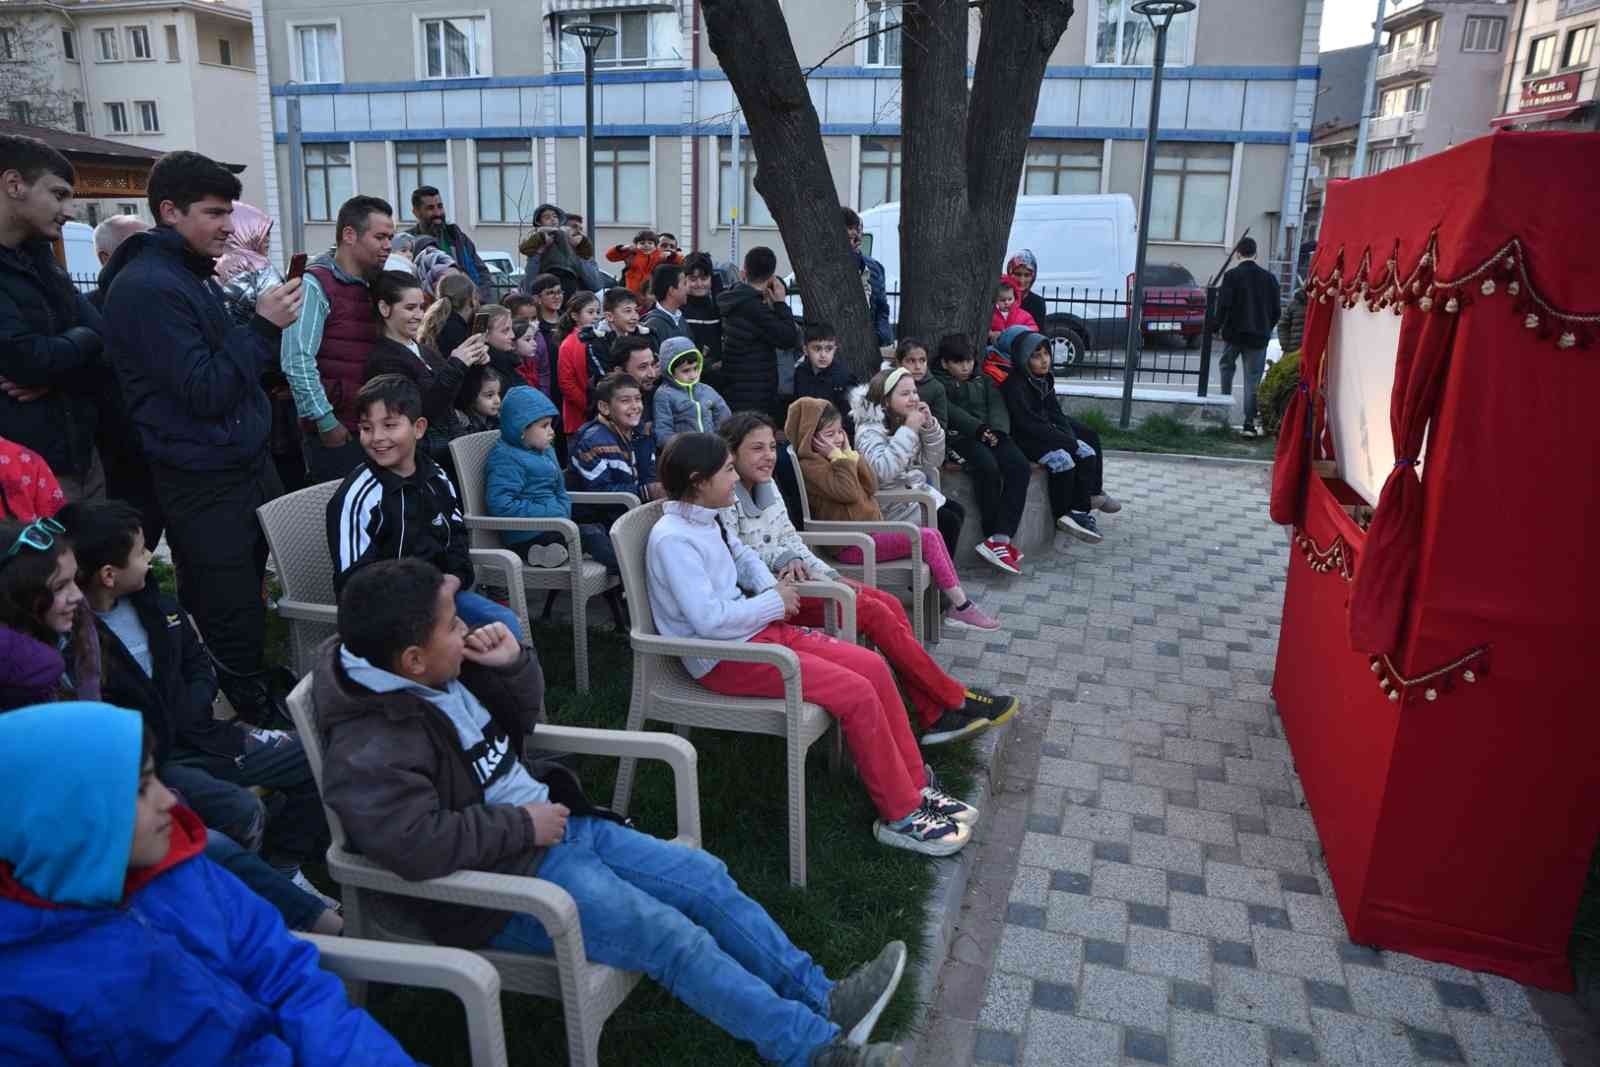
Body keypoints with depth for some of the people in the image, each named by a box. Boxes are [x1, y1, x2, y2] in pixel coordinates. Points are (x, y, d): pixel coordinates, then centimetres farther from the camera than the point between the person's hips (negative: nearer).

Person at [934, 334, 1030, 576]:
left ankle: (1000, 538, -30)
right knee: (987, 467, -35)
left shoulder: (983, 380, 28)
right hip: (958, 437, -5)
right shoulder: (938, 383, 12)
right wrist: (978, 428, -20)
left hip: (992, 435, 5)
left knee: (1020, 466, -24)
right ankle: (995, 537, -25)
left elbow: (997, 405, 11)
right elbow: (950, 411, -6)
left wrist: (997, 430, -11)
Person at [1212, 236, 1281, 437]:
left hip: (1234, 333, -2)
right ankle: (1249, 423, -2)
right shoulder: (1268, 277, 6)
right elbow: (1275, 310, 9)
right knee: (1253, 379, 2)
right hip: (1258, 336, 2)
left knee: (1227, 366, 23)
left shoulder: (1232, 275, -7)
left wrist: (1217, 326, 0)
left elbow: (1224, 305, -13)